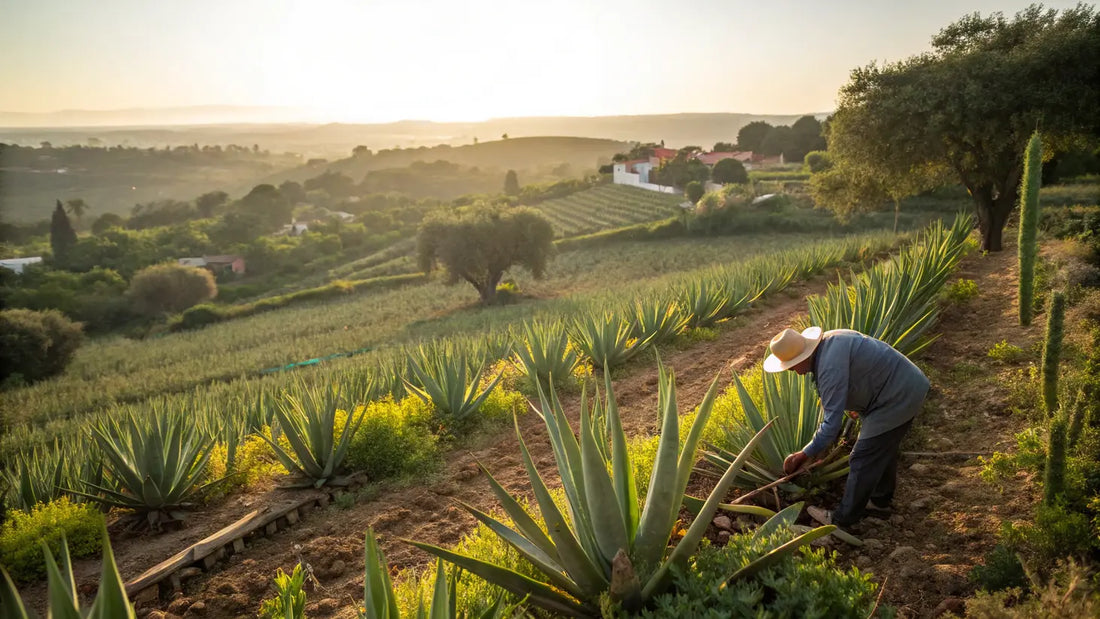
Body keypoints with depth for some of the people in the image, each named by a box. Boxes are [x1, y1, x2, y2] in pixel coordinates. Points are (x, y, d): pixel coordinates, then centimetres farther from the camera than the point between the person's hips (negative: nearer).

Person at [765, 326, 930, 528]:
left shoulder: (830, 367, -30)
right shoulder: (827, 342, 1)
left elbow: (833, 421, -28)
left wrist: (806, 454, -20)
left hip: (895, 399, -10)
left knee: (863, 460, 2)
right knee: (883, 448, 28)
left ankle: (844, 518, 17)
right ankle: (881, 499, 49)